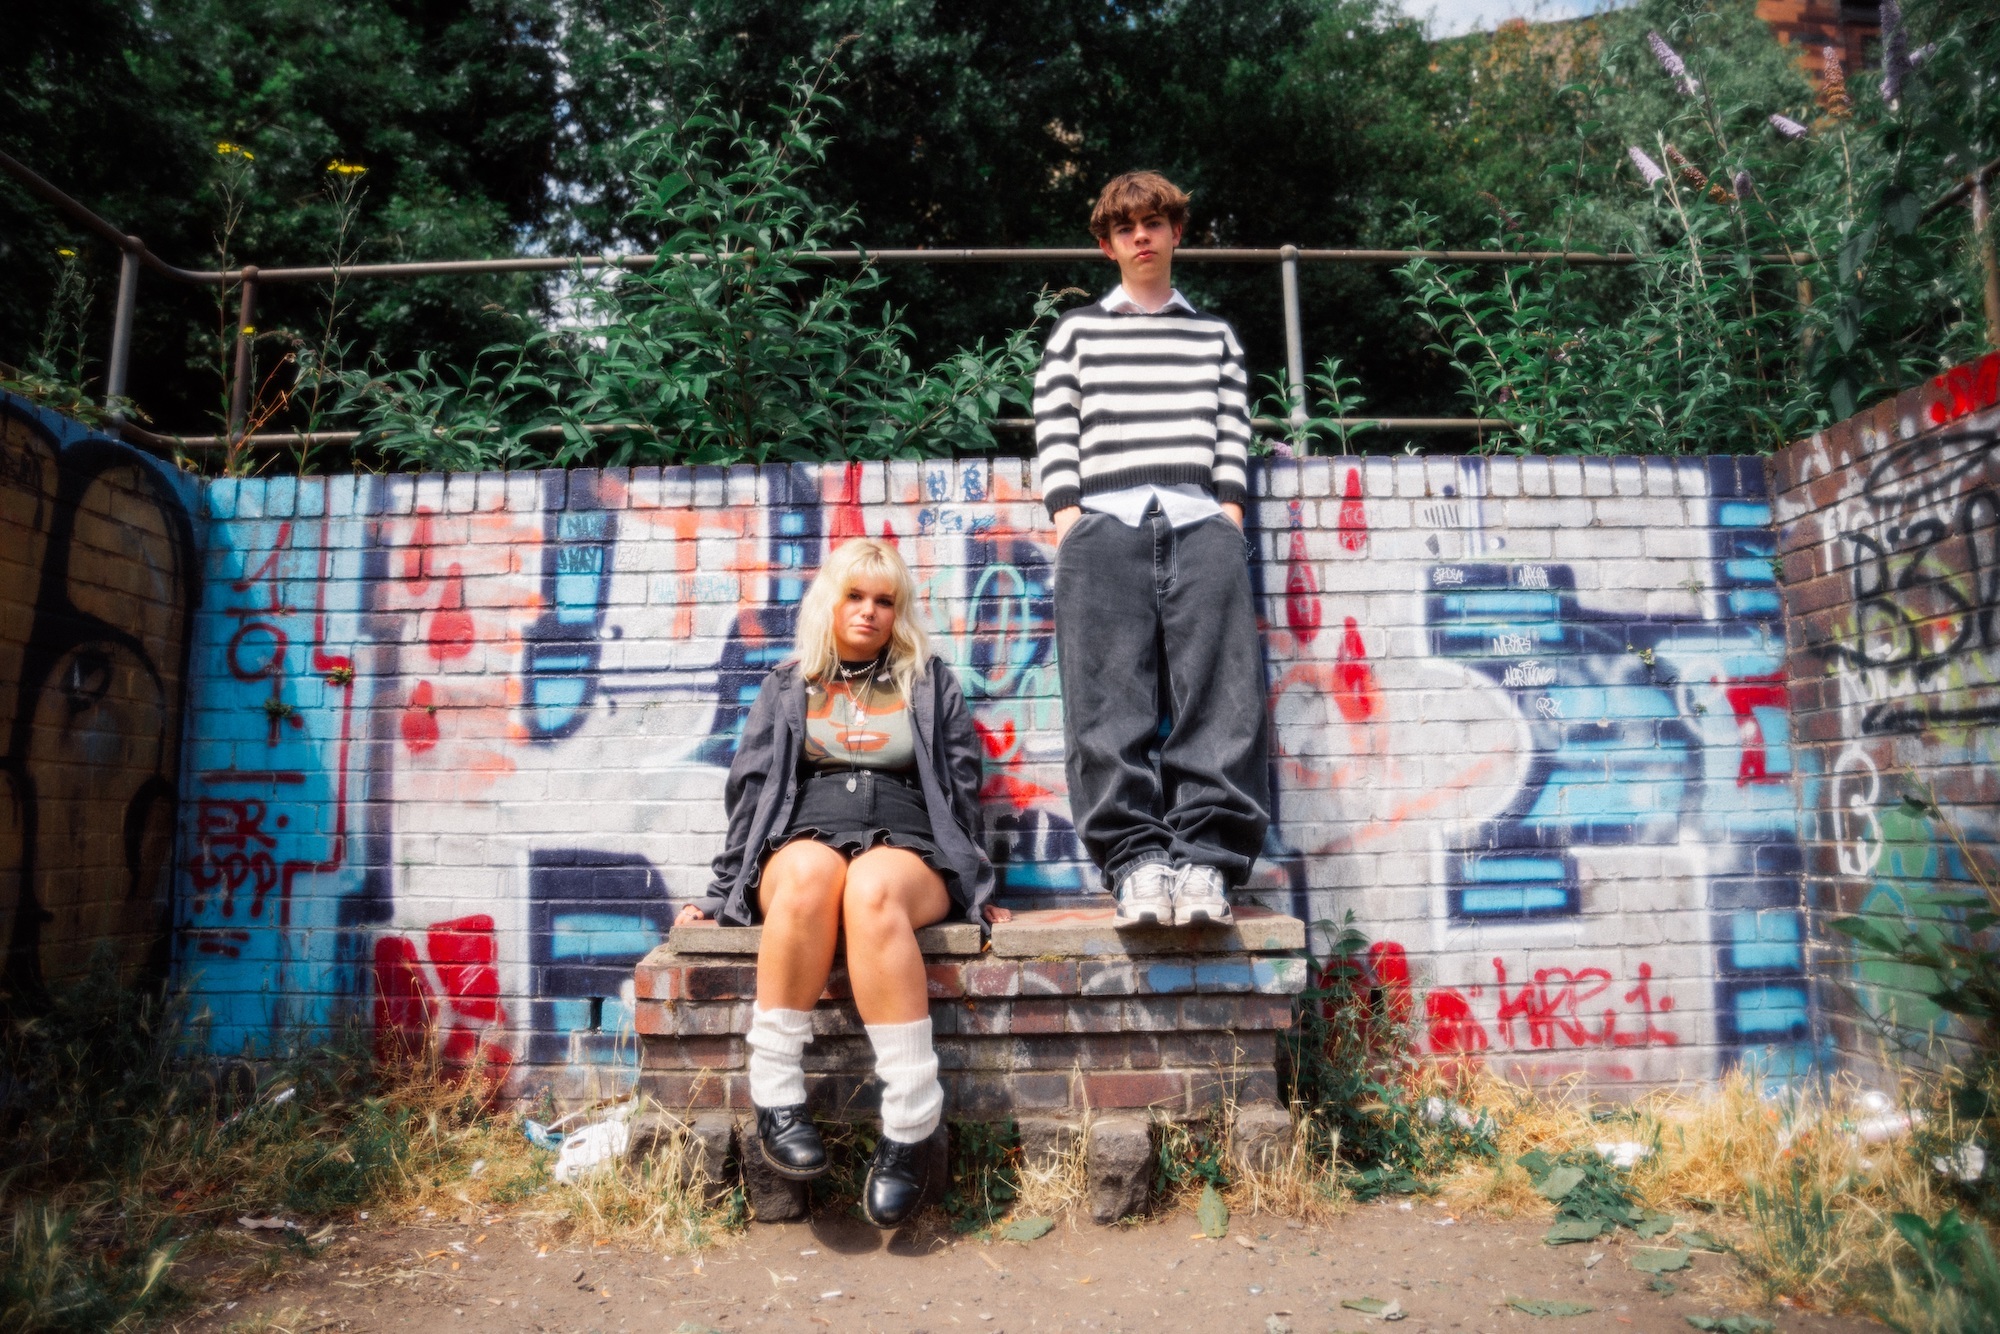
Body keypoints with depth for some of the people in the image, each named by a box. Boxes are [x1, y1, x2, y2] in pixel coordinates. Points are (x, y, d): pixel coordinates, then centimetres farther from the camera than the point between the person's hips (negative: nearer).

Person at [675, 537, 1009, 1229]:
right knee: (812, 873, -39)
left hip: (908, 850, -1)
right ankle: (776, 1098, -32)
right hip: (801, 841, 1)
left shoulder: (930, 684, 19)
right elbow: (750, 789, 17)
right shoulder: (785, 686, 20)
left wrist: (977, 890, 10)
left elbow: (962, 791, 16)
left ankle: (907, 1129, -39)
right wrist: (724, 893, 11)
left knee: (871, 889, -39)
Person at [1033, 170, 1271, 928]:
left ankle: (1206, 856, -22)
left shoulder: (1215, 337, 28)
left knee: (1219, 686, -17)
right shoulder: (1076, 332, 25)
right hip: (1105, 519, -1)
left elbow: (1233, 438, 17)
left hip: (1201, 520, 1)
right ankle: (1135, 859, -22)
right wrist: (1069, 524, -2)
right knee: (1110, 694, -17)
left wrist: (1229, 519, 0)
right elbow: (1054, 436, 13)